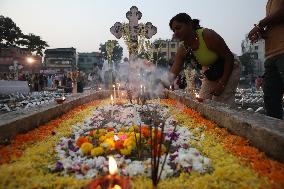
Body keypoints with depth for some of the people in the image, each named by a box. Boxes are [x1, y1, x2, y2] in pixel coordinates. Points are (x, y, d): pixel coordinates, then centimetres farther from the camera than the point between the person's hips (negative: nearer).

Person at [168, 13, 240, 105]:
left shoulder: (208, 35, -28)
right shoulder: (183, 50, -11)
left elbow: (229, 57, -21)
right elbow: (172, 74, -12)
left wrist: (222, 83, -24)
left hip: (228, 70, -6)